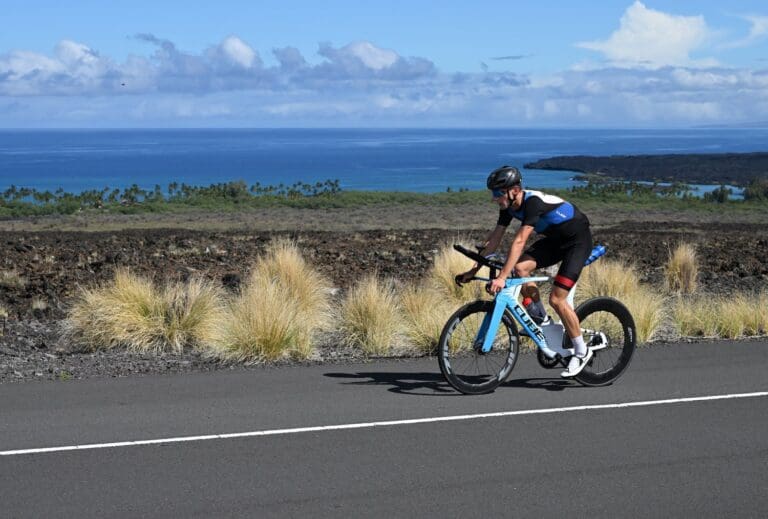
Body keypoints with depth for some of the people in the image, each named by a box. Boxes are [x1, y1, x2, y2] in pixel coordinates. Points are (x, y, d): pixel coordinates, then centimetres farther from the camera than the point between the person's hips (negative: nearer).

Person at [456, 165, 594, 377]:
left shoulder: (533, 202, -31)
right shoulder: (509, 206, -6)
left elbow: (519, 242, -39)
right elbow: (494, 239, -1)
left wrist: (502, 277, -43)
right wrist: (473, 270, -3)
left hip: (578, 240, -8)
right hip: (555, 239, 8)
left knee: (556, 299, -15)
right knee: (520, 267, -15)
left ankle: (581, 352, 1)